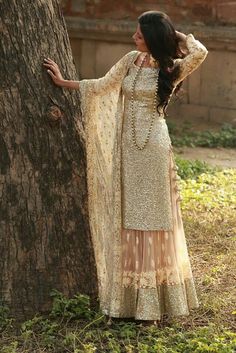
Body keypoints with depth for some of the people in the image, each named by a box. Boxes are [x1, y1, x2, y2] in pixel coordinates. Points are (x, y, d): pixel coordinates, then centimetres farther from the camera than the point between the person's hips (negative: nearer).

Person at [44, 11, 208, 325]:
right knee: (128, 216, 6)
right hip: (127, 145, 5)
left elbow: (200, 52, -21)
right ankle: (131, 296, 13)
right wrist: (63, 82, 17)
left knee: (150, 214, -1)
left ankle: (153, 300, 6)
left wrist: (177, 35, -5)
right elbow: (102, 86, 14)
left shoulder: (171, 69, -4)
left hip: (153, 146, -5)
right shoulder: (131, 60, 8)